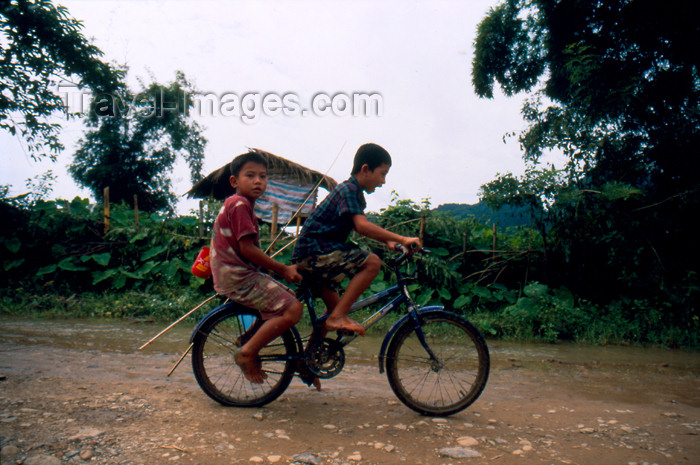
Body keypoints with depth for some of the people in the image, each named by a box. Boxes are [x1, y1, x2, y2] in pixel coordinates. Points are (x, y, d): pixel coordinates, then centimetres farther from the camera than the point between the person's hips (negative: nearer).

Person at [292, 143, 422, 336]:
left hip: (311, 255, 10)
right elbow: (362, 226, -28)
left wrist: (388, 241, 9)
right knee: (372, 262, -20)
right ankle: (338, 316, -18)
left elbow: (361, 226, 23)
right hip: (314, 250, -10)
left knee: (334, 305, 20)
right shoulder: (348, 189, -14)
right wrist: (402, 239, -27)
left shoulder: (355, 192, 16)